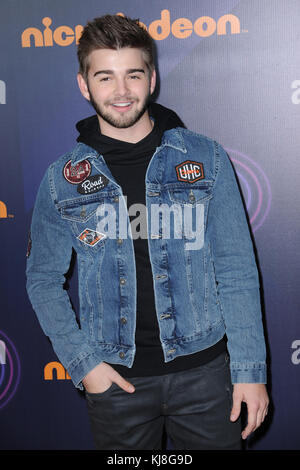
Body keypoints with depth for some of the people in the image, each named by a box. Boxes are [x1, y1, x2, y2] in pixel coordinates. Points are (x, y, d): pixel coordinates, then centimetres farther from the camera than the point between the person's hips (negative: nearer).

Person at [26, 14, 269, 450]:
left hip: (202, 368, 0)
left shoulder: (206, 159, -3)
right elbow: (44, 280, 5)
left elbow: (236, 272, -2)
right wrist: (82, 362, -5)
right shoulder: (63, 179, -1)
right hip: (116, 377, 1)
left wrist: (250, 369, -5)